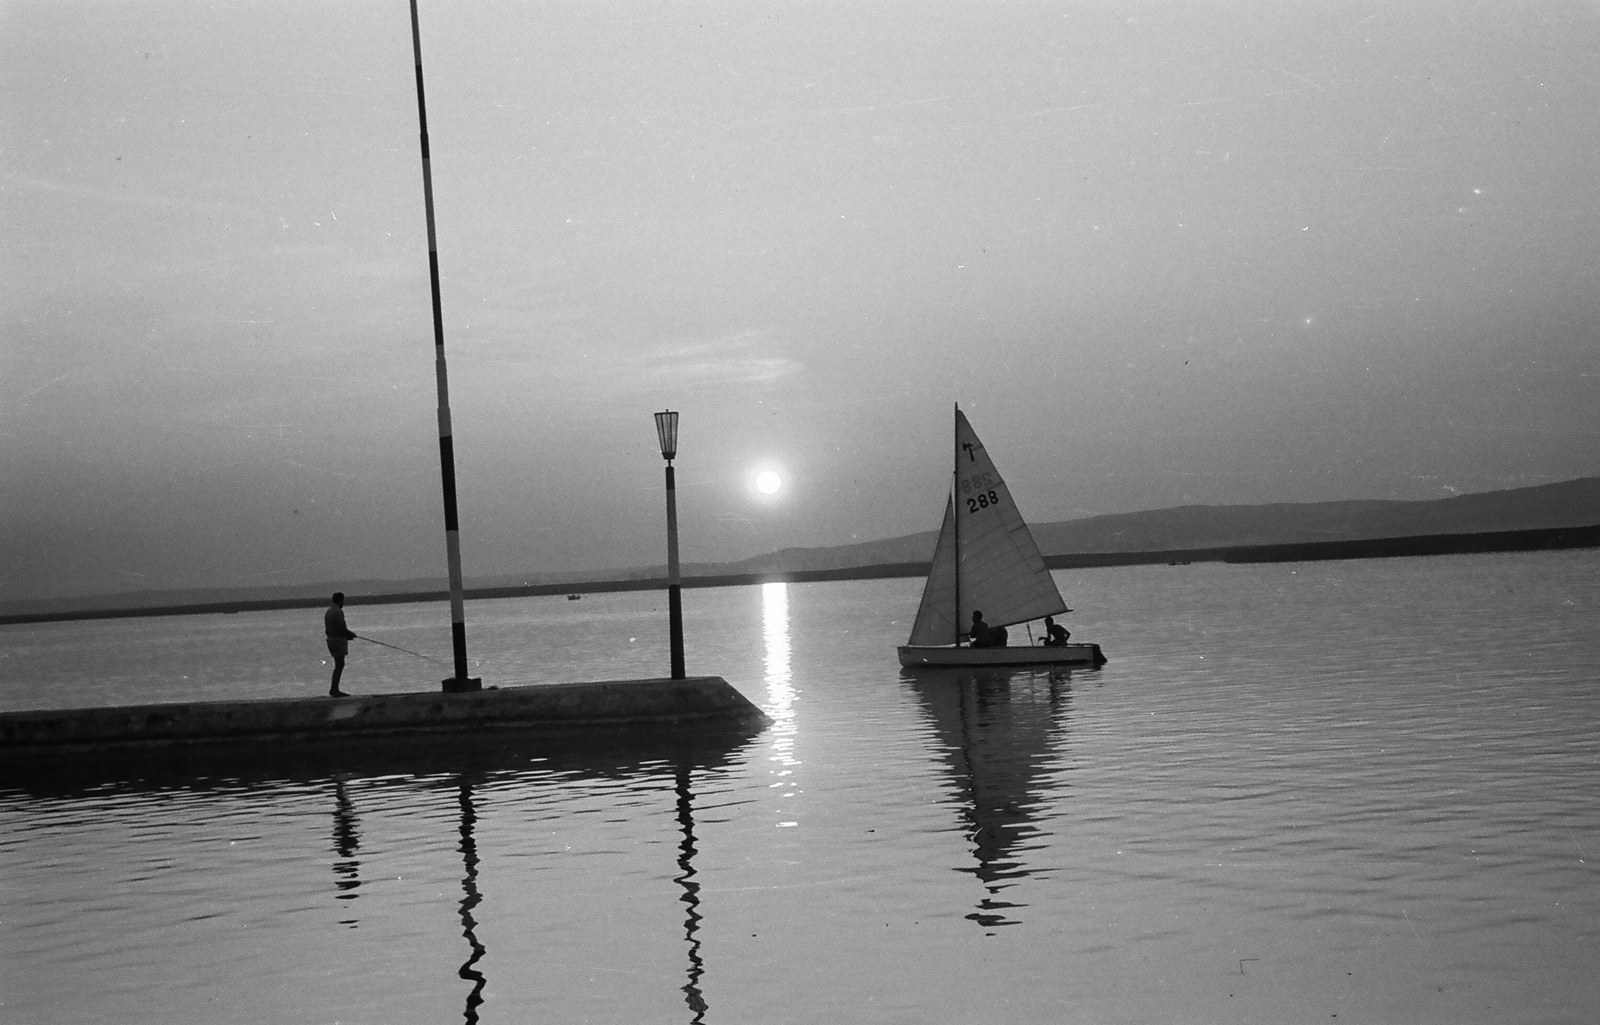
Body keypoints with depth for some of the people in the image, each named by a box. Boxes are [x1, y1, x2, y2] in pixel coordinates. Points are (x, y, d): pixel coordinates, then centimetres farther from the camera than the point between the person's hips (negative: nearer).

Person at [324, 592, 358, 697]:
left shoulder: (328, 612, 14)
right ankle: (334, 690, -5)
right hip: (339, 640, -9)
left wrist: (347, 634, 17)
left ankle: (334, 689, 16)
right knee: (339, 665, -5)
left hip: (330, 639, 9)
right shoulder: (338, 612, -16)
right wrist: (351, 634, -5)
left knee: (339, 665, 15)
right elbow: (341, 627, -22)